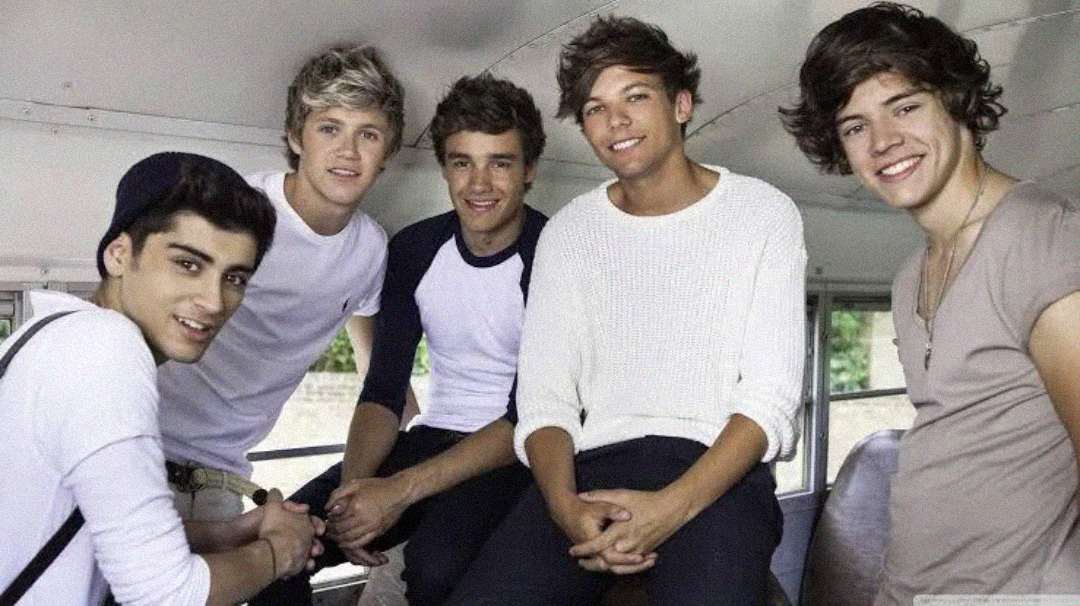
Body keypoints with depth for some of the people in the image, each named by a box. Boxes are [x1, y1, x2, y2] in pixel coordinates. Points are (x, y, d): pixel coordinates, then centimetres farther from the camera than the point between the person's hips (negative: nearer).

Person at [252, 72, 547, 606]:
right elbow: (383, 389, 3)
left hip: (513, 455, -4)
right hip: (432, 437, 5)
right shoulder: (415, 249, 4)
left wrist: (401, 490, -24)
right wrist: (356, 484, -17)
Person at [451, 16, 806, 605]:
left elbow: (770, 400, -4)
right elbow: (543, 398, 5)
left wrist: (672, 508, -19)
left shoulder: (763, 214, 4)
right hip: (591, 466, 3)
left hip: (718, 469, -2)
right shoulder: (566, 233, 12)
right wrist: (566, 504, -16)